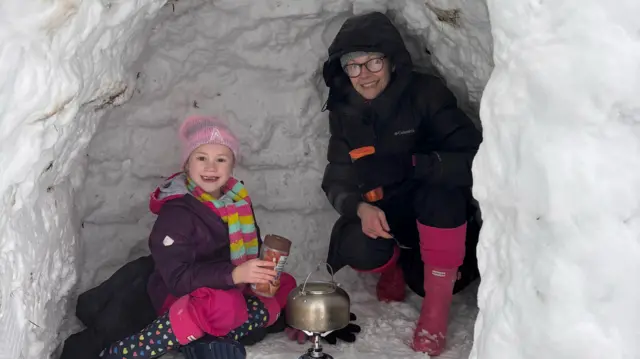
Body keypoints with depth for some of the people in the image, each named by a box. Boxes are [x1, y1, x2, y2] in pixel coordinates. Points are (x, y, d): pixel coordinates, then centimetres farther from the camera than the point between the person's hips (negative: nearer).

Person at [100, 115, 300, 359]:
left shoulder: (237, 199, 0)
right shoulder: (176, 213, -20)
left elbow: (252, 247, 12)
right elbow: (177, 278, -26)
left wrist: (266, 270, -11)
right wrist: (233, 274, -39)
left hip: (229, 290, 8)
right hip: (180, 297, -8)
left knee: (285, 286, -8)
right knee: (224, 306, -38)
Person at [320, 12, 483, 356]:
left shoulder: (426, 93, -17)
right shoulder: (344, 112, -5)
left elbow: (474, 158, -24)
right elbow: (336, 180, -6)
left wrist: (410, 164, -37)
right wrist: (360, 208, -27)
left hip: (439, 212, -2)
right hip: (382, 214, 2)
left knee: (440, 185, -35)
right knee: (358, 249, -30)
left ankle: (437, 303, -21)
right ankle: (394, 266, 10)